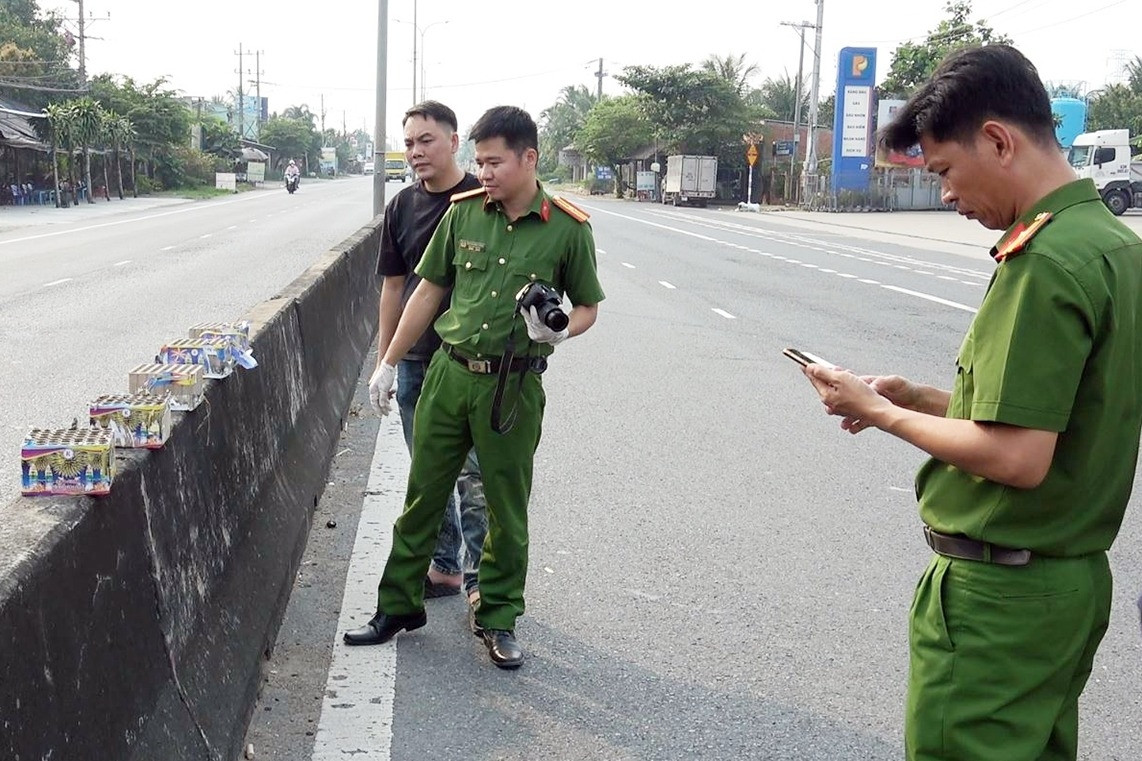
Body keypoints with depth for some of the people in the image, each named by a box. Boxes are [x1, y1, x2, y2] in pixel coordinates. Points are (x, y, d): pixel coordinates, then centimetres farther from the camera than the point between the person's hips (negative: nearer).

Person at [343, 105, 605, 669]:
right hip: (448, 373, 3)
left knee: (507, 510, 9)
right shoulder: (464, 211, 3)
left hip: (513, 386, -3)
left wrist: (559, 331, -18)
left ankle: (496, 617, 26)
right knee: (422, 495, 11)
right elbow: (429, 290, 10)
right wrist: (388, 363, 11)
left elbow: (588, 307, 6)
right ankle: (399, 605, 26)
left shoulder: (568, 228, -5)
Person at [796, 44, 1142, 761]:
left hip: (998, 594, -10)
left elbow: (1017, 458, -25)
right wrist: (918, 397, 6)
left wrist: (879, 412, -12)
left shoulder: (1044, 263, -22)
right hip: (1074, 577, 10)